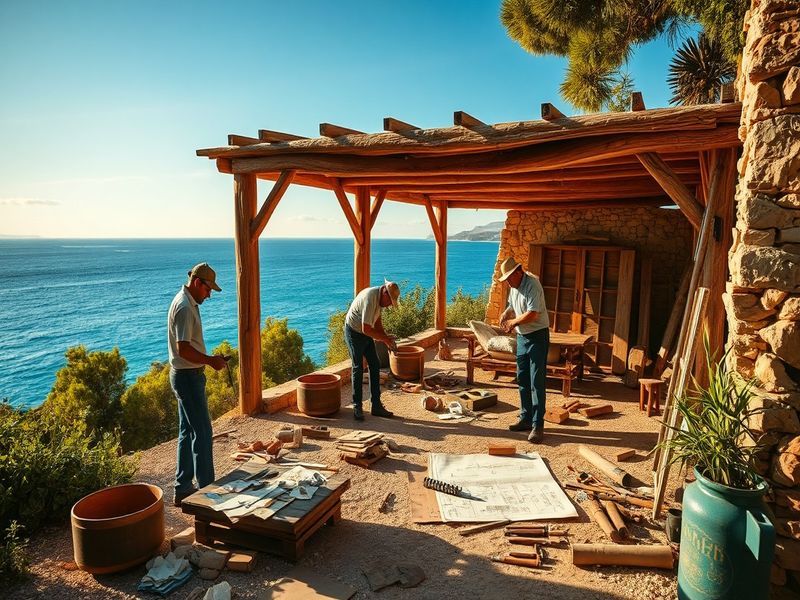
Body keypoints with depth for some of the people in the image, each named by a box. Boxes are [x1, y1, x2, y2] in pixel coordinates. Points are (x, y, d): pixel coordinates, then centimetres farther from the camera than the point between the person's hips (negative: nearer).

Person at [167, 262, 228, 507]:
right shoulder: (184, 307, -20)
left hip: (187, 375, 11)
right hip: (188, 376, -11)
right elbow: (184, 349, -25)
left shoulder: (187, 303, 13)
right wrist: (211, 361, -16)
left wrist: (209, 359, 12)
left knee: (188, 432, 15)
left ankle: (183, 489, 25)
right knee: (202, 432, -3)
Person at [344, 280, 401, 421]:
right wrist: (385, 339, -22)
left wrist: (386, 337, -1)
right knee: (358, 368, -7)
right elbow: (366, 329, -30)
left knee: (375, 366, 5)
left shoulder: (380, 297, -1)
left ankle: (376, 405, 11)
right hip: (354, 332, -9)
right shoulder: (370, 298, -30)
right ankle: (357, 407, 4)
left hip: (366, 333, 9)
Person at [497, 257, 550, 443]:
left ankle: (538, 425, -3)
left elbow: (532, 314, -25)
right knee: (522, 380, 13)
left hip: (537, 336, -9)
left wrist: (513, 322, -12)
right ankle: (526, 419, 23)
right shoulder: (514, 286, 9)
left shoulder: (532, 285, -19)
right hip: (522, 336, 9)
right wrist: (506, 314, 4)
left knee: (537, 382, -8)